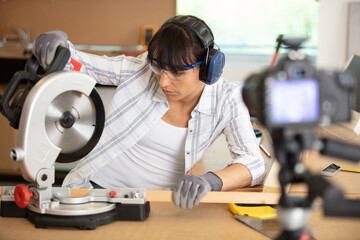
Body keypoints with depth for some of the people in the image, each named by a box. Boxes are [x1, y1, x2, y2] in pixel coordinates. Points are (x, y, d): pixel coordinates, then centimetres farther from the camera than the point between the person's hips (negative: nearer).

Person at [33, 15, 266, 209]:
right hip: (98, 184, -1)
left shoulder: (225, 99, -12)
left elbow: (254, 164, -18)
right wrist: (57, 43, -27)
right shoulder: (140, 70, -12)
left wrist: (209, 181, -39)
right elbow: (75, 62, -2)